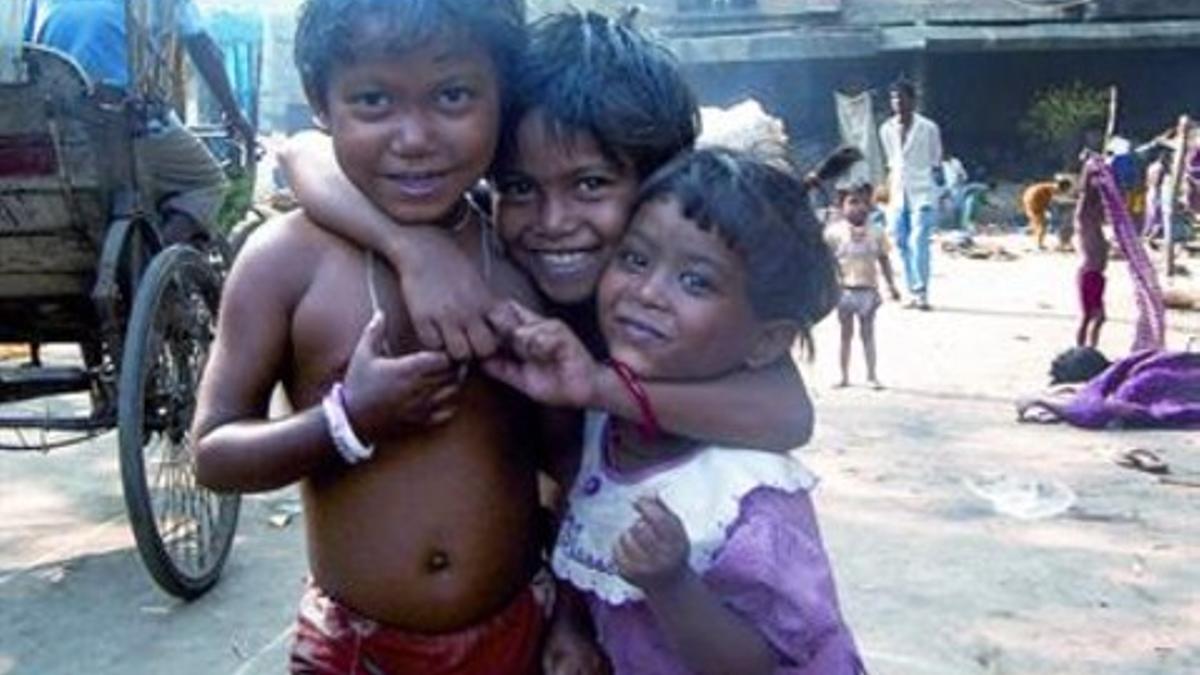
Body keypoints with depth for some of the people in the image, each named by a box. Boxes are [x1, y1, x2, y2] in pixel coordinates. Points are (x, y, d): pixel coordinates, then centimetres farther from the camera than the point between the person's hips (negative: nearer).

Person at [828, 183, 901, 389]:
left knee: (868, 333, 5)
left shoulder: (876, 233, 4)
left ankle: (872, 375, 10)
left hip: (868, 289, 1)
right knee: (846, 333, 8)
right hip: (844, 289, -1)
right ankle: (844, 376, 16)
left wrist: (891, 284, 8)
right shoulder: (835, 233, -4)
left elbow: (883, 260, 10)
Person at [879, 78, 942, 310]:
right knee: (902, 245, 5)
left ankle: (922, 293, -12)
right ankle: (914, 292, 13)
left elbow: (936, 163, 5)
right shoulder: (886, 129, 9)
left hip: (922, 195, -5)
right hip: (898, 195, 5)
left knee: (918, 243, -15)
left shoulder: (928, 128, -4)